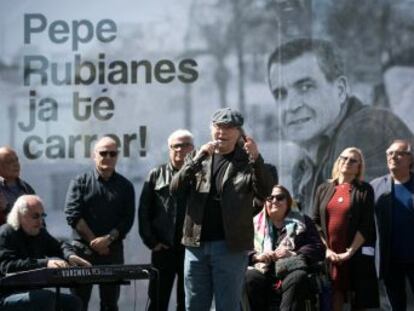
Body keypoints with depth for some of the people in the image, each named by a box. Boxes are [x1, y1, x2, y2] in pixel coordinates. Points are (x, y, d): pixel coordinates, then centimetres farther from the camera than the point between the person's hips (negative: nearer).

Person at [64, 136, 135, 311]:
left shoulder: (125, 186, 9)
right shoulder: (80, 182, 4)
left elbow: (127, 219, 0)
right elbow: (72, 214, -6)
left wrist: (108, 239, -15)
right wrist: (94, 241, -12)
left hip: (113, 251, 2)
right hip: (82, 249, -2)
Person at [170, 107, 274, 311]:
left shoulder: (247, 162, 2)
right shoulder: (198, 159, 12)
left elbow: (264, 193, -12)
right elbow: (175, 188, 0)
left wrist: (256, 159, -27)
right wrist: (197, 160, -14)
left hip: (230, 246, -3)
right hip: (196, 245, 4)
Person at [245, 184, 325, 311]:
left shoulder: (302, 221, 16)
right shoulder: (256, 223, 18)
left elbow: (319, 249, 5)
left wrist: (293, 254, -12)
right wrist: (257, 256, -11)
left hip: (291, 272, -1)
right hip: (263, 271, 1)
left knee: (297, 278, -35)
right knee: (249, 278, -31)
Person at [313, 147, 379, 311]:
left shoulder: (364, 190, 3)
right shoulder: (323, 189, 12)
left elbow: (366, 225, -5)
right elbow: (316, 222, 8)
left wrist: (350, 251, -13)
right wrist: (326, 249, -5)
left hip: (357, 254, -2)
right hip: (329, 255, 2)